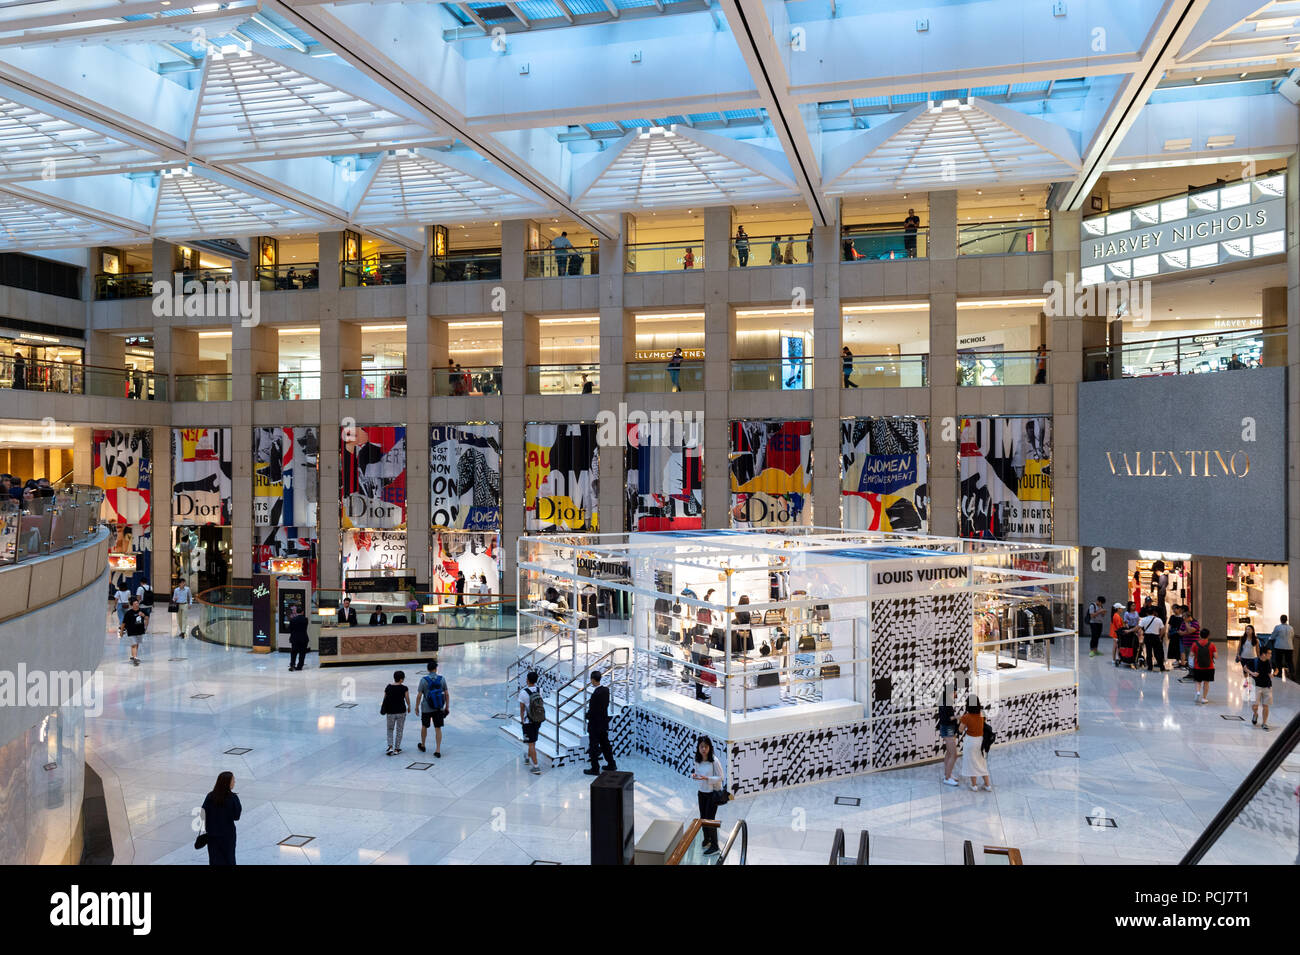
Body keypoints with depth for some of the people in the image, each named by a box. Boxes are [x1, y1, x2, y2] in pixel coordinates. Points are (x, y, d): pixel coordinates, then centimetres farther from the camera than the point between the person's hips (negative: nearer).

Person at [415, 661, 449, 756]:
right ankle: (438, 750, 4)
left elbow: (419, 695, -9)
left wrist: (417, 707, 4)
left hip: (426, 709, -1)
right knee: (438, 729, 7)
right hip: (439, 708, 1)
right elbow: (447, 694, -1)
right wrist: (447, 706, 9)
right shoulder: (442, 679, -5)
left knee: (424, 727, 20)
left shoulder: (423, 680, -11)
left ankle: (422, 746, 38)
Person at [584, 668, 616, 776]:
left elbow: (592, 711, -23)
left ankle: (595, 769, 13)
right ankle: (611, 765, 30)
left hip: (595, 724, -8)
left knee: (594, 746, 4)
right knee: (605, 744, 20)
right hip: (604, 722, 8)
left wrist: (588, 715, -3)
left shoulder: (596, 693, -27)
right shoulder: (606, 689, -1)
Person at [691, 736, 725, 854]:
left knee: (710, 819, -2)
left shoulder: (715, 761, -21)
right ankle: (707, 839, 40)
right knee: (703, 818, 17)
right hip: (702, 792, 6)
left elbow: (720, 778, -17)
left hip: (713, 793, -6)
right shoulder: (697, 760, -4)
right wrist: (694, 775, -13)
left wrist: (707, 778, -29)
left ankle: (714, 845, 13)